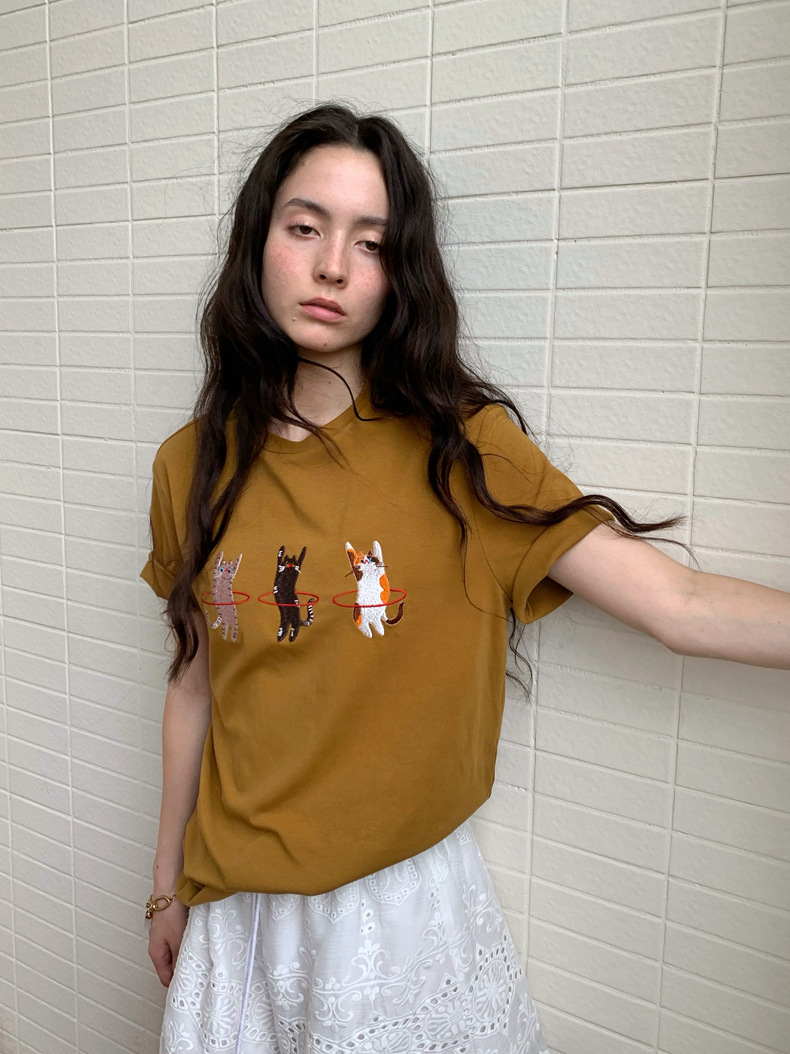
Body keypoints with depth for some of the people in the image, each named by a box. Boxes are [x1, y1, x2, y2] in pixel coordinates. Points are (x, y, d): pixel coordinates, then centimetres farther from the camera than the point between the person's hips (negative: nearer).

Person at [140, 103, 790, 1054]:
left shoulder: (460, 450, -13)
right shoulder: (192, 466, -4)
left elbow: (682, 605, -18)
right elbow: (195, 686, 5)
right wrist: (169, 882, 13)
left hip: (404, 901, -2)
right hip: (238, 907, 3)